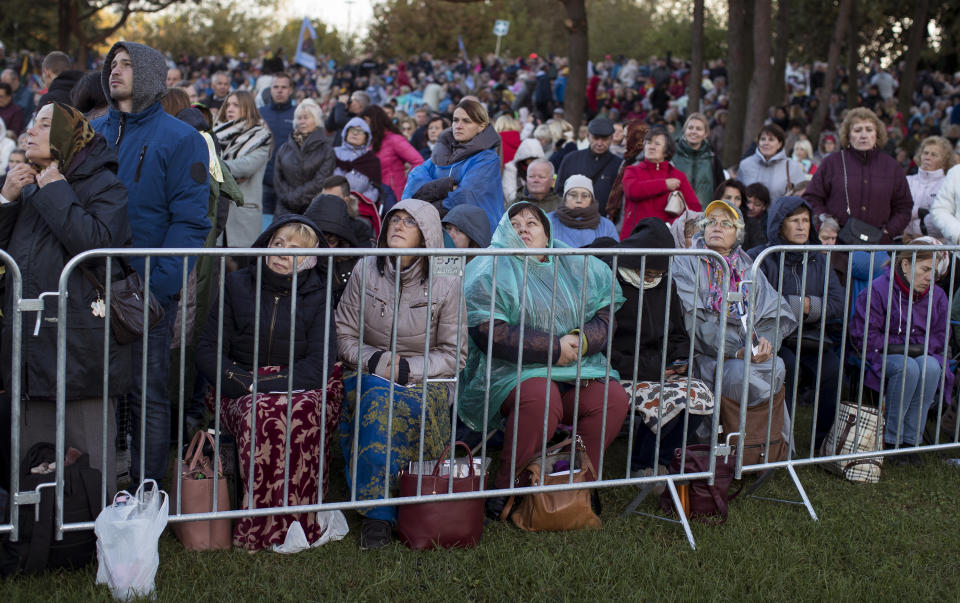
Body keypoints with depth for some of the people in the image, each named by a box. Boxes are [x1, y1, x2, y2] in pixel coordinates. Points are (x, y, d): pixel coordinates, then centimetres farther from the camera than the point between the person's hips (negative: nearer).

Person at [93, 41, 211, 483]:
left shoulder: (179, 138, -4)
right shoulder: (92, 132, 13)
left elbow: (190, 221, -10)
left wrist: (158, 285, -20)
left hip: (148, 291, -5)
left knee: (147, 394, 3)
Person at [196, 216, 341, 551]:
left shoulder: (316, 294, 7)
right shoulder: (238, 284, 9)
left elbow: (319, 363, -4)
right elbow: (208, 352, 5)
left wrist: (267, 384, -16)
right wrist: (246, 384, -13)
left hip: (300, 388, 0)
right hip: (241, 393, 0)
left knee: (304, 411, -37)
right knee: (261, 413, -36)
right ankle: (256, 529, -31)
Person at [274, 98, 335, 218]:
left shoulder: (326, 151, 2)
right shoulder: (285, 148, 14)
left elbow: (320, 182, -7)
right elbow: (277, 178, 11)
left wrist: (295, 197, -9)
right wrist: (288, 197, -5)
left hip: (312, 210, -3)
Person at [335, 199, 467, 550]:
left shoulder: (445, 283, -3)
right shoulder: (365, 271, 2)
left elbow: (453, 356, 0)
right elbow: (344, 336, 6)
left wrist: (406, 369, -13)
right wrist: (375, 361, -12)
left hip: (424, 381, -2)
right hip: (368, 376, 2)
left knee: (381, 402, -33)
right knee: (374, 397, -33)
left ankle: (377, 511, -21)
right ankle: (379, 509, -20)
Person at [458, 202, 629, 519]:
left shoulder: (578, 267, 17)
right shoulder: (491, 270, 0)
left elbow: (605, 315, 14)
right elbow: (488, 332, -12)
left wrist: (582, 340, -9)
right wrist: (553, 348, -14)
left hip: (576, 368, 5)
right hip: (511, 371, -5)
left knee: (613, 397, -21)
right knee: (541, 396, -35)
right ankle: (506, 490, -20)